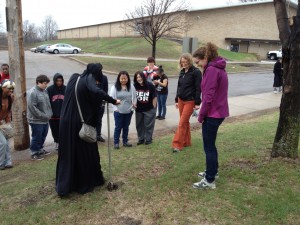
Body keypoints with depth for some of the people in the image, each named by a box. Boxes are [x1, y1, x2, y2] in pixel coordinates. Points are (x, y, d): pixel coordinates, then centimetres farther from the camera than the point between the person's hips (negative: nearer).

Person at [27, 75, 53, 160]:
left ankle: (40, 150, 36)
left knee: (43, 136, 19)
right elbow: (32, 107, -22)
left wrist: (49, 113, 5)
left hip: (45, 120, 8)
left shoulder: (45, 91, 7)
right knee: (36, 137, 2)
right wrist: (42, 116, -19)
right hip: (36, 120, -8)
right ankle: (34, 153, 16)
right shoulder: (32, 92, -18)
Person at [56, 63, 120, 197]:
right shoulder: (89, 79, -12)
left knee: (67, 154, 12)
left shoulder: (74, 78, 9)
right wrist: (113, 101, -22)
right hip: (81, 123, -6)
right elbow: (96, 91, -32)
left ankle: (63, 186, 16)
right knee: (86, 152, 10)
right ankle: (86, 183, 24)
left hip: (66, 122, 6)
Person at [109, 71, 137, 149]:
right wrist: (115, 108, -11)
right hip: (118, 111, -3)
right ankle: (116, 143, 15)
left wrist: (133, 105, -6)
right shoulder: (115, 87, -6)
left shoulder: (131, 87, 1)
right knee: (118, 127, 4)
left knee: (126, 127, 14)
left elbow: (134, 97, 6)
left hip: (128, 111, 3)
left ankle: (125, 141, 27)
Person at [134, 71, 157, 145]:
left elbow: (154, 97, -8)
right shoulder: (135, 86, -8)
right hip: (139, 109, 3)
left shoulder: (150, 85, -14)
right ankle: (141, 139, 27)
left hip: (149, 109, -3)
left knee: (148, 125, 5)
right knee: (139, 125, 12)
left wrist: (153, 108, -7)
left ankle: (148, 139, 19)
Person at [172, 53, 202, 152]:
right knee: (185, 122, 13)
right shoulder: (182, 72, 10)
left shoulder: (196, 72, -10)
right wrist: (176, 100, 16)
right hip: (181, 100, 7)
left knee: (182, 123, -9)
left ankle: (177, 144, -5)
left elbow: (198, 88, -13)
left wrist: (197, 103, -15)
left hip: (190, 101, -7)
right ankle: (186, 142, 25)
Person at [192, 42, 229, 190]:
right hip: (218, 112, 10)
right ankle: (212, 171, 36)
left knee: (209, 147, -1)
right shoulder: (218, 68, 14)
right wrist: (203, 111, 14)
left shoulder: (211, 69, -18)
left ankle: (210, 181, 9)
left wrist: (201, 115, -12)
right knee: (210, 144, 21)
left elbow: (209, 96, -22)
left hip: (212, 113, -10)